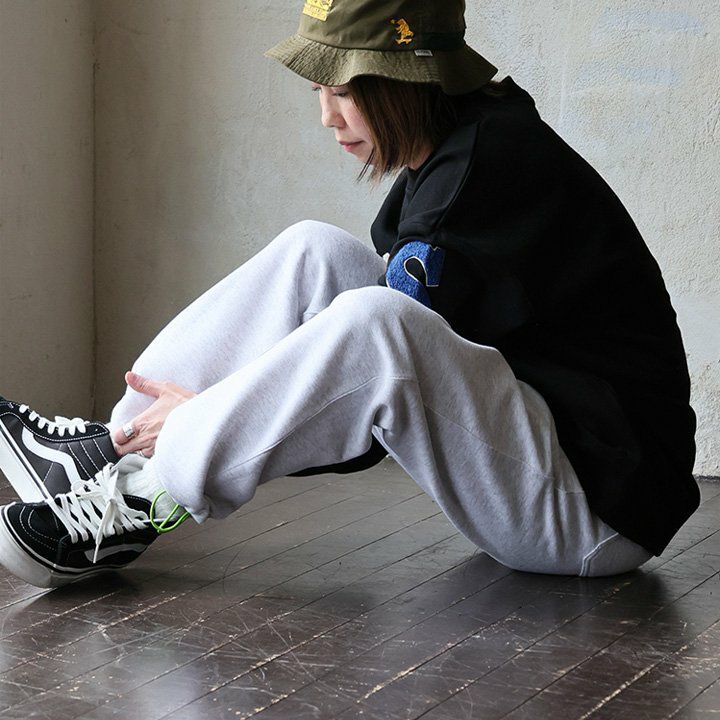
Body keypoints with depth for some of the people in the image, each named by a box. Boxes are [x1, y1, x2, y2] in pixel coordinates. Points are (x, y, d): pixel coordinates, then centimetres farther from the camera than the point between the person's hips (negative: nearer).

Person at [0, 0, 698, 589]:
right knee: (312, 253, 2)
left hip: (601, 508, -10)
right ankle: (117, 446, -1)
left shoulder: (496, 163, -18)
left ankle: (137, 506, -19)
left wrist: (203, 410, -12)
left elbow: (379, 345, -20)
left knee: (374, 324, -34)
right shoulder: (440, 164, 11)